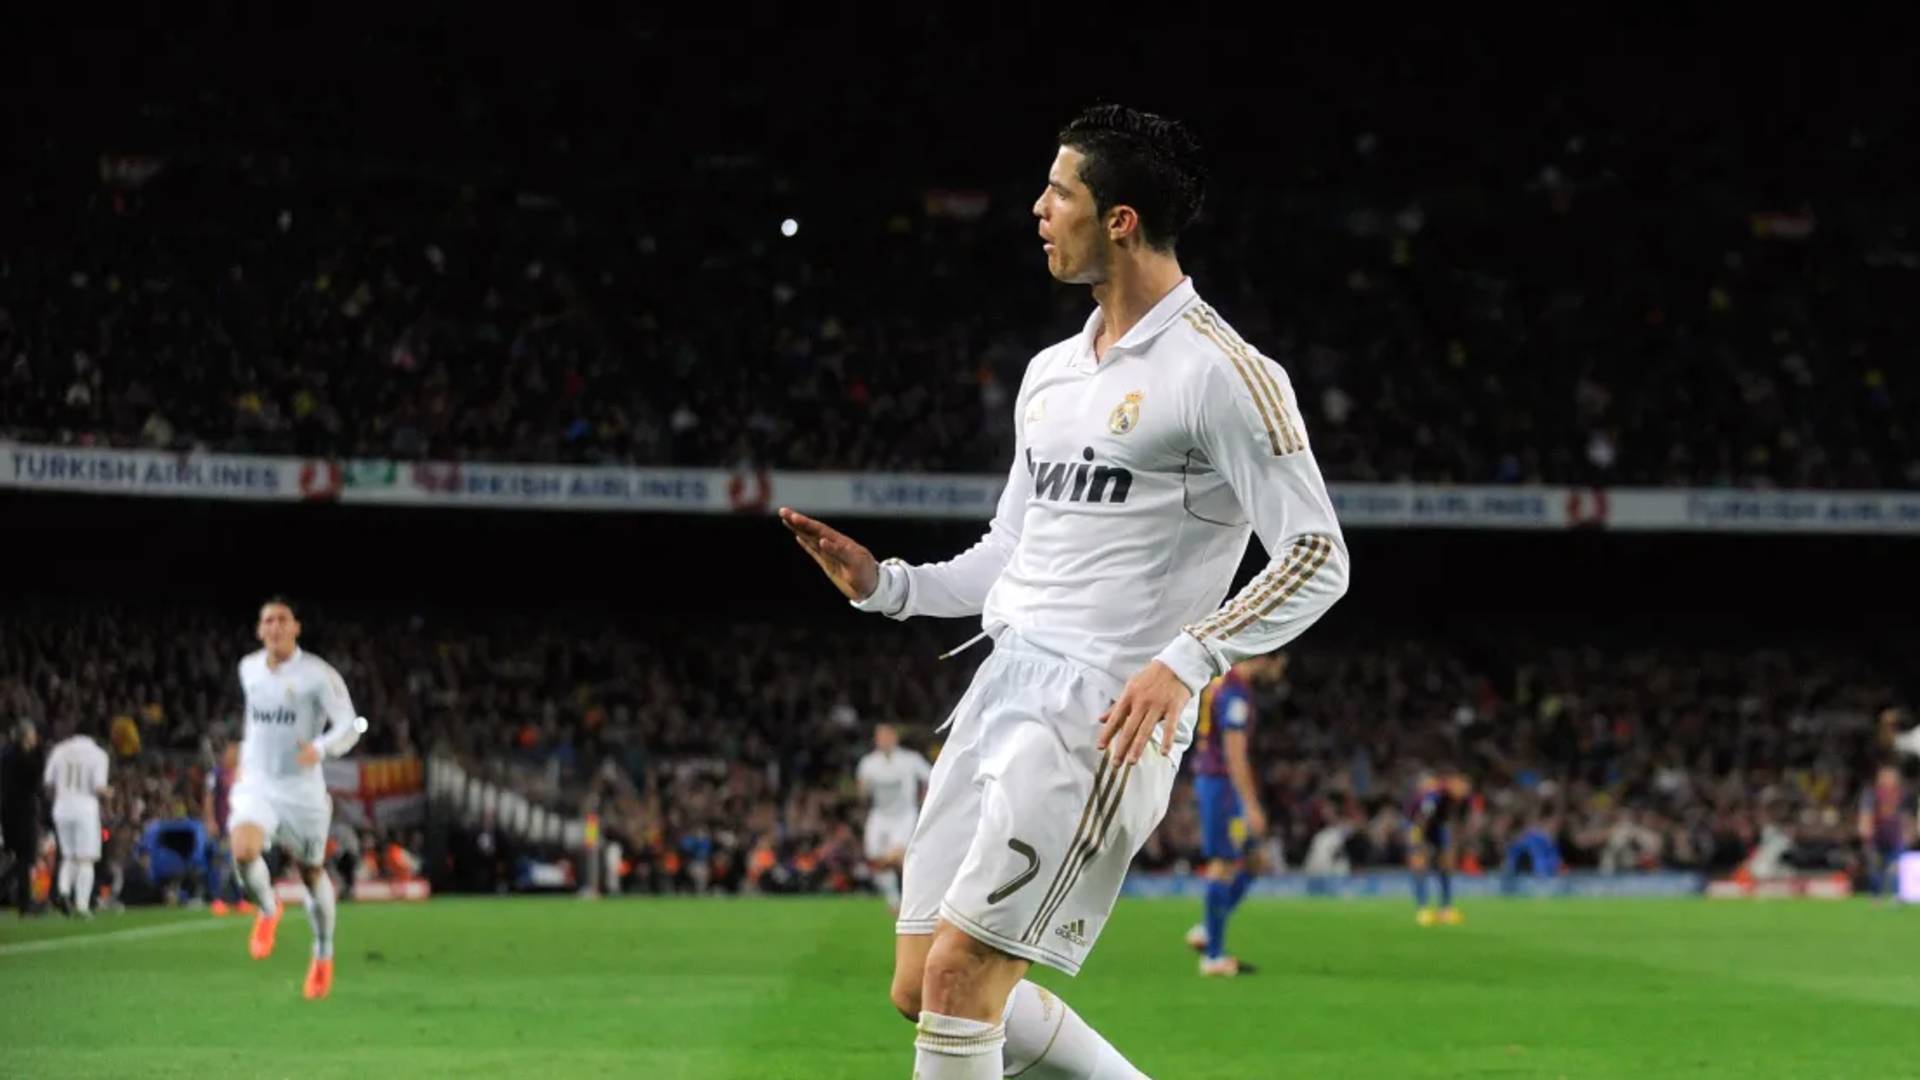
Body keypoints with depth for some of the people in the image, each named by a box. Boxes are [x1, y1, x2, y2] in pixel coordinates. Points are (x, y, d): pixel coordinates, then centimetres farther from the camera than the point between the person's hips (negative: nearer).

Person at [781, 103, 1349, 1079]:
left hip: (1108, 714, -9)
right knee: (920, 988, 7)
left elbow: (1317, 557, -12)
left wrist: (1187, 659, -23)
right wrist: (884, 584, 10)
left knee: (960, 971, -15)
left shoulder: (1223, 373, -9)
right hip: (1004, 686, 9)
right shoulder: (1050, 374, 17)